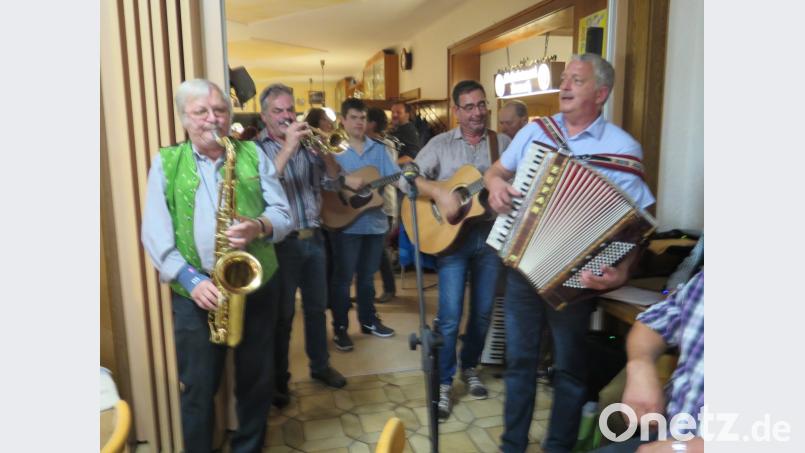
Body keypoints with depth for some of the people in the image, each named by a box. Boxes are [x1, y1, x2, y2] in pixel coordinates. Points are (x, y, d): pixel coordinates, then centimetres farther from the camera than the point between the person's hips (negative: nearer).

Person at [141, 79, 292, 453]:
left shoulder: (253, 154, 5)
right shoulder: (166, 163, 2)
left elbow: (283, 213, 1)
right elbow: (155, 233, -4)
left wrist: (259, 226, -21)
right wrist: (190, 279, -16)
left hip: (255, 289, 2)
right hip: (194, 295, -1)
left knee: (256, 383, 14)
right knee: (198, 390, 10)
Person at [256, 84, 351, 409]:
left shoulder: (307, 145, 9)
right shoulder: (257, 149, -4)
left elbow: (333, 182, 3)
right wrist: (288, 148, -25)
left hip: (313, 238, 5)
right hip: (282, 242, -4)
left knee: (317, 307, 15)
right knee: (282, 314, 4)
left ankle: (320, 365, 32)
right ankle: (279, 380, 19)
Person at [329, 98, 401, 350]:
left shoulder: (378, 149, 11)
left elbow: (395, 176, 5)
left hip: (375, 222, 5)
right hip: (346, 223, -5)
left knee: (367, 275, 17)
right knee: (343, 277, 2)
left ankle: (368, 320, 31)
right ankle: (340, 328, 14)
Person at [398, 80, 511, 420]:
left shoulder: (502, 142, 7)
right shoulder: (440, 144, 1)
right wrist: (439, 193, -22)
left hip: (491, 235, 3)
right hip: (451, 236, -2)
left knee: (483, 311, 12)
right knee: (450, 316, -4)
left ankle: (470, 367, 35)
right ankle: (443, 383, 13)